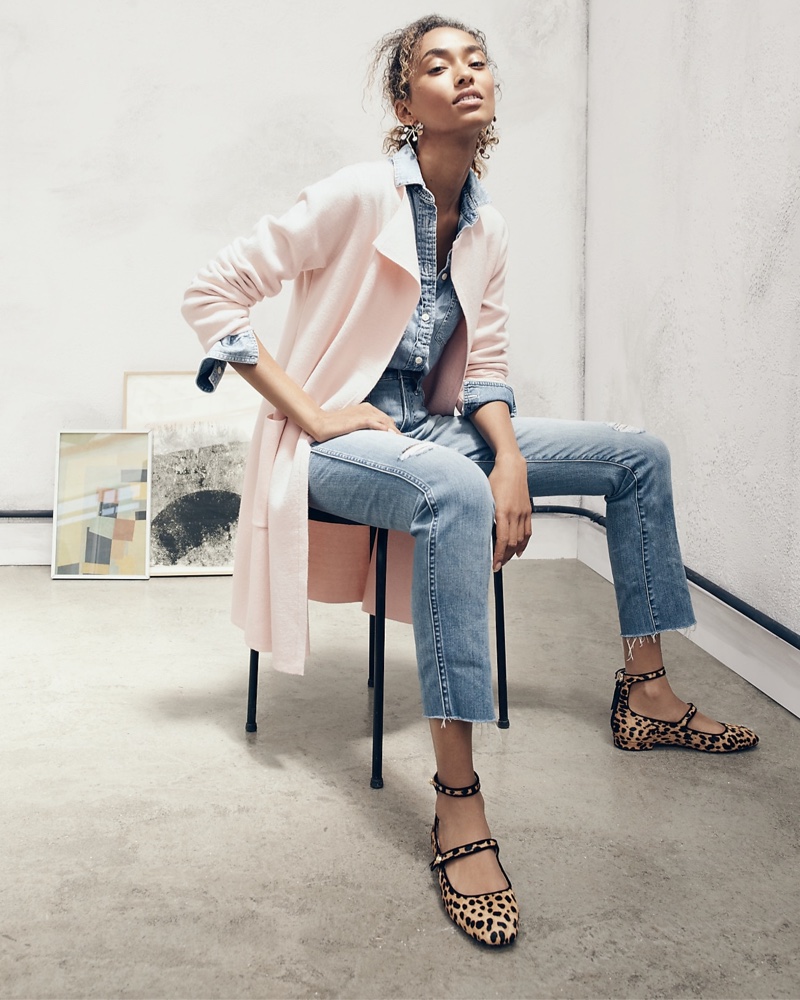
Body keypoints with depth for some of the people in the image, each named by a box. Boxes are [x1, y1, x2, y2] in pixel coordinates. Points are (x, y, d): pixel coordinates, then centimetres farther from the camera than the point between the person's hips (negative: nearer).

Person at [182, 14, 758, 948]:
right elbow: (210, 294, -14)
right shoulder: (358, 196, -13)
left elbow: (485, 368, 10)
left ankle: (644, 693, 11)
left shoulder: (486, 230, 7)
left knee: (639, 454, 2)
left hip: (437, 433, 8)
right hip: (336, 443, -7)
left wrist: (512, 458, -10)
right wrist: (311, 412, -19)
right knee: (455, 490, -41)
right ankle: (457, 802, -40)